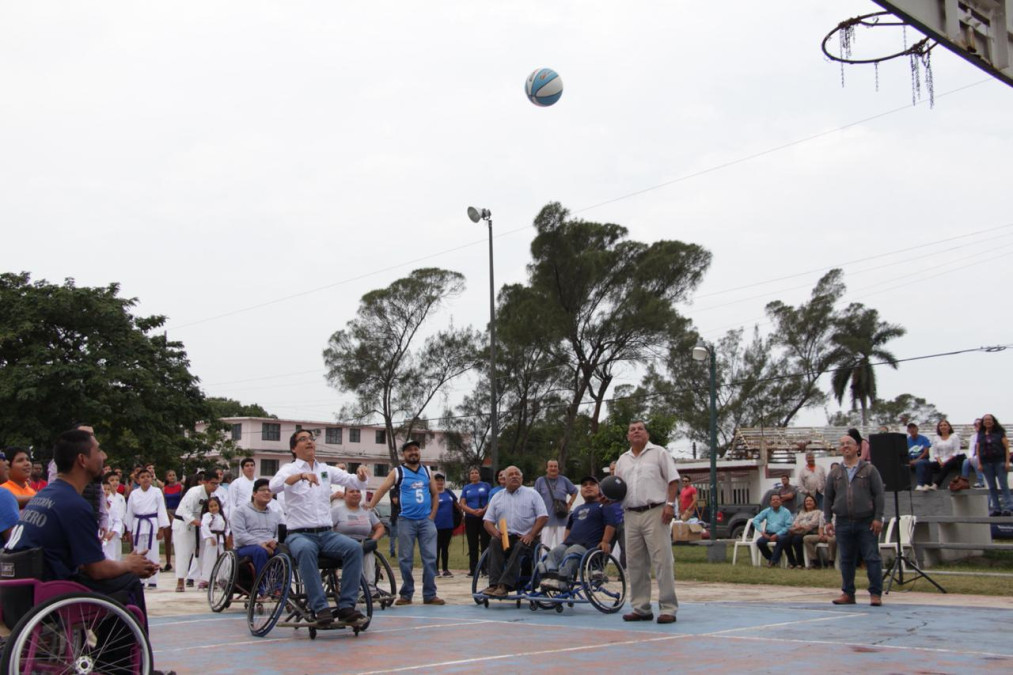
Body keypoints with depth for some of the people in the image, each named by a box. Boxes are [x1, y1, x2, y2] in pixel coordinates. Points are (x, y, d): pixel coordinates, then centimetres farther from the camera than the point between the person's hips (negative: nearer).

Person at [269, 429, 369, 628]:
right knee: (306, 550, -38)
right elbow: (274, 486, -18)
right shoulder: (290, 469, 3)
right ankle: (320, 608, -35)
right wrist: (301, 475, -34)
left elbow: (356, 482, 10)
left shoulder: (326, 470, 15)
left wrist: (361, 475, -14)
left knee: (354, 547, -24)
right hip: (299, 534, -4)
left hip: (327, 534, 4)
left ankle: (346, 606, -23)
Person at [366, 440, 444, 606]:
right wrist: (369, 508, -21)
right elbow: (382, 490, -9)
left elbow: (435, 495, 16)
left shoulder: (426, 471, 12)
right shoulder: (397, 472, 2)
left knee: (430, 558, 0)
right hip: (406, 521, -2)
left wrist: (432, 515, 4)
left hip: (426, 521, 3)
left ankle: (430, 594, 5)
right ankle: (406, 594, 12)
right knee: (405, 559, 2)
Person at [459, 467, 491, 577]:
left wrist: (483, 510, -17)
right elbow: (462, 504, 5)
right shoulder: (466, 488, 12)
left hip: (484, 517, -2)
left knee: (485, 543, -5)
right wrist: (473, 511, -12)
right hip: (470, 519, 3)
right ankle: (473, 569, 8)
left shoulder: (486, 486, 7)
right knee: (472, 545, 5)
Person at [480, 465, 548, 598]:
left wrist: (531, 535, -13)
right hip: (504, 536, 2)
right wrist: (496, 533, -11)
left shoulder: (532, 494, 10)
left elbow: (543, 517, 1)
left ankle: (504, 585, -42)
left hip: (526, 538, -2)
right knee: (494, 542, -29)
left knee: (519, 547, -34)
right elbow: (487, 521, 11)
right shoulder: (497, 497, 17)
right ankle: (494, 584, -37)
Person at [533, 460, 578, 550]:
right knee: (545, 546, -5)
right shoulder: (540, 481, 5)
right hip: (546, 519, -2)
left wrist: (569, 504, 11)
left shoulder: (564, 480, 11)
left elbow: (574, 492, 23)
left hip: (561, 519, 2)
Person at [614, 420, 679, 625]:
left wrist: (670, 504, -13)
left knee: (662, 561, -8)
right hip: (631, 515, 6)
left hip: (655, 513, -6)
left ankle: (668, 609, -6)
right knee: (635, 564, 7)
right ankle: (640, 608, 15)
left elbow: (673, 480, -2)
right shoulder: (623, 459, 19)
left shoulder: (659, 453, 4)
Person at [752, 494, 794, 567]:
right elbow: (755, 520, 7)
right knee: (759, 542, -25)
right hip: (769, 533, 3)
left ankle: (774, 560, -25)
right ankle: (770, 558, 0)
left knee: (782, 539, -38)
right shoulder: (767, 511, 14)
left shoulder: (786, 512, 4)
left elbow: (788, 526, -8)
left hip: (781, 534, -3)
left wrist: (777, 535, -19)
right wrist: (762, 531, -8)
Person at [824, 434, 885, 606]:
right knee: (846, 560, 7)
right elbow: (828, 498, 12)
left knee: (872, 558, -2)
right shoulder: (834, 473, 11)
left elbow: (879, 495, 0)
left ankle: (876, 594, 4)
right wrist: (828, 520, 5)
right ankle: (848, 593, 15)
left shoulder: (869, 470, 3)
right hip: (843, 523, 3)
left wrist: (878, 518, -8)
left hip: (866, 523, -3)